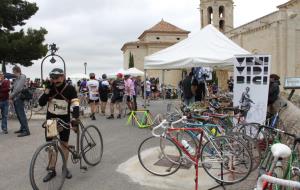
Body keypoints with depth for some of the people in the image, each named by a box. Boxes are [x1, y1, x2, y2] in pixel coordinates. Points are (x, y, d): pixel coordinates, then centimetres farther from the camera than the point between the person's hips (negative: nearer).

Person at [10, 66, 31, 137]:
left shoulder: (22, 77, -9)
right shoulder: (17, 78, 17)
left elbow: (19, 88, -17)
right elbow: (14, 88, 15)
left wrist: (12, 95, -10)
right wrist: (12, 95, 1)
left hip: (19, 98, -9)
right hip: (15, 99, 9)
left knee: (21, 115, -10)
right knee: (19, 115, 13)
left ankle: (26, 131, -10)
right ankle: (22, 128, 23)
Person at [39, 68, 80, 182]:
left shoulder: (70, 89, -13)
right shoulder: (50, 88, -6)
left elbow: (75, 104, -20)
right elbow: (41, 103, -12)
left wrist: (75, 118, -36)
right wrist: (47, 90, -22)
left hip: (64, 120, -2)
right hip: (50, 119, 2)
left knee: (64, 144, 5)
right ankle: (52, 170, 18)